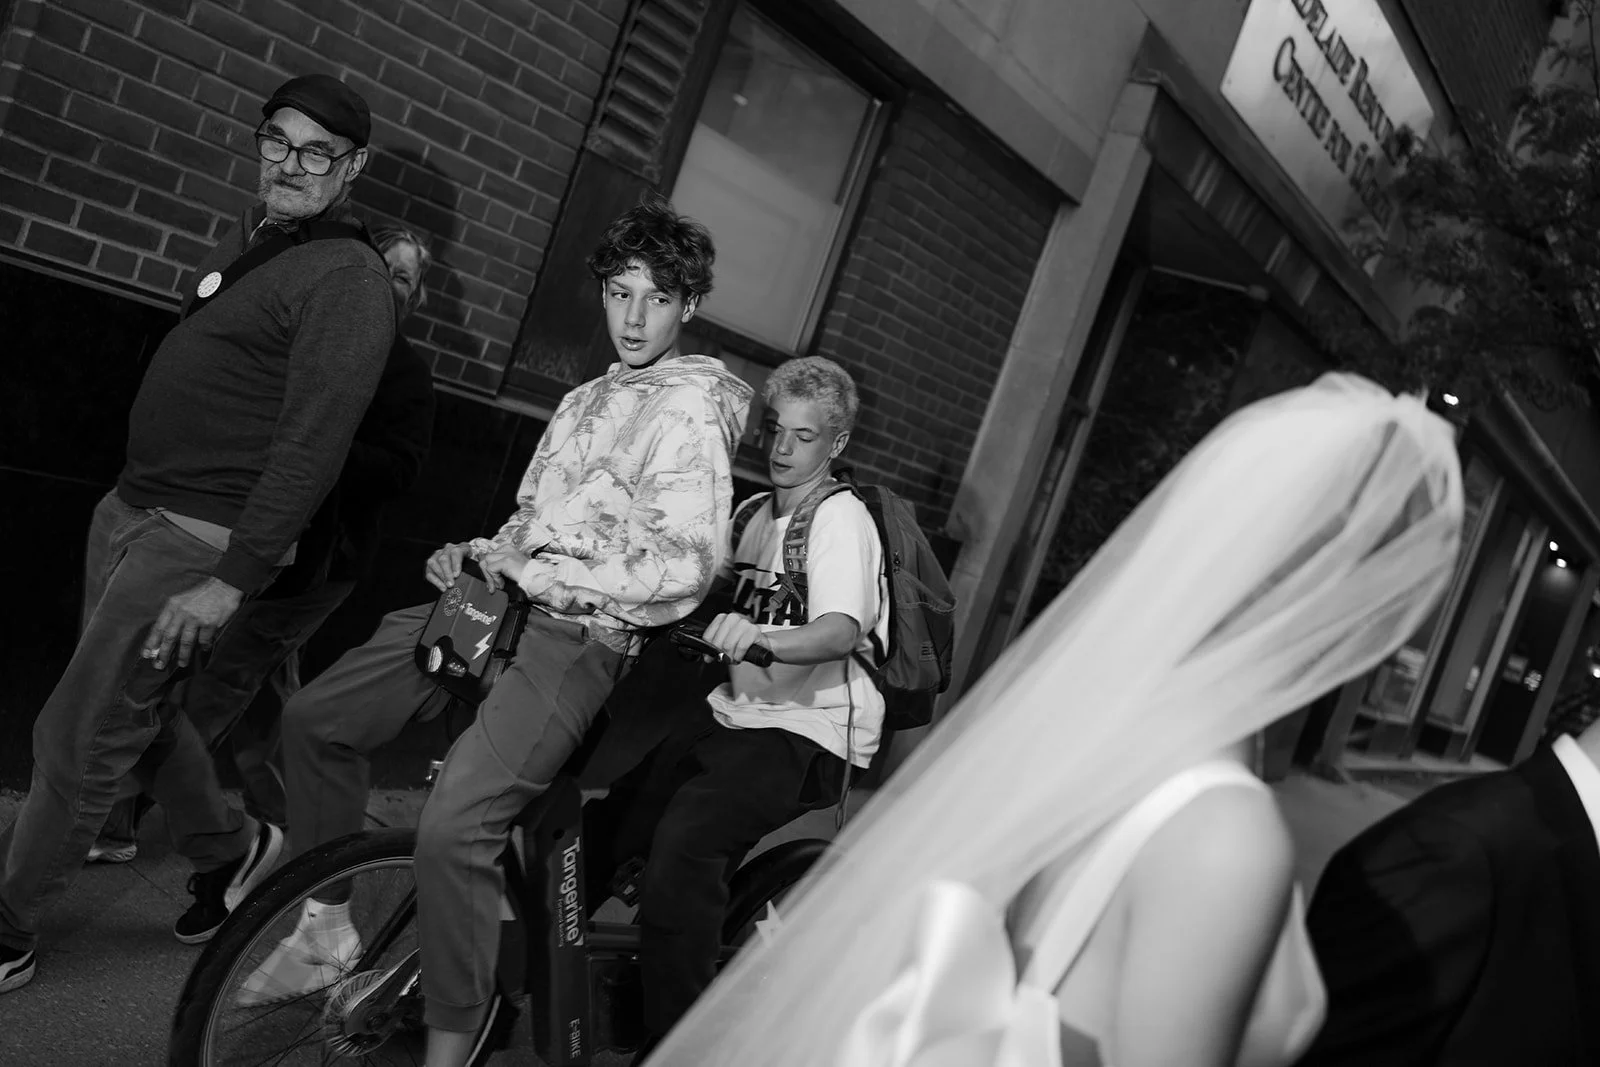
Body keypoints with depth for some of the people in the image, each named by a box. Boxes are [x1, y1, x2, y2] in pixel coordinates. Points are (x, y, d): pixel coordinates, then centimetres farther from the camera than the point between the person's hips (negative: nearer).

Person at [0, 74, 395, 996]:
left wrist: (231, 581, -24)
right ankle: (230, 848, 37)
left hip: (199, 538, -9)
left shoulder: (348, 281, -16)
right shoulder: (251, 240, 13)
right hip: (132, 507, 9)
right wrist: (137, 495, 21)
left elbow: (312, 446, -22)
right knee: (136, 708, 18)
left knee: (76, 744, -2)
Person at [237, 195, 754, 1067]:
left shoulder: (694, 406, -6)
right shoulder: (587, 399, 21)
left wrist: (537, 570, -16)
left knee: (452, 827, -25)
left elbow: (686, 566, -17)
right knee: (313, 718, 9)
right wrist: (479, 555, 6)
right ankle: (327, 929, 25)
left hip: (578, 635, -9)